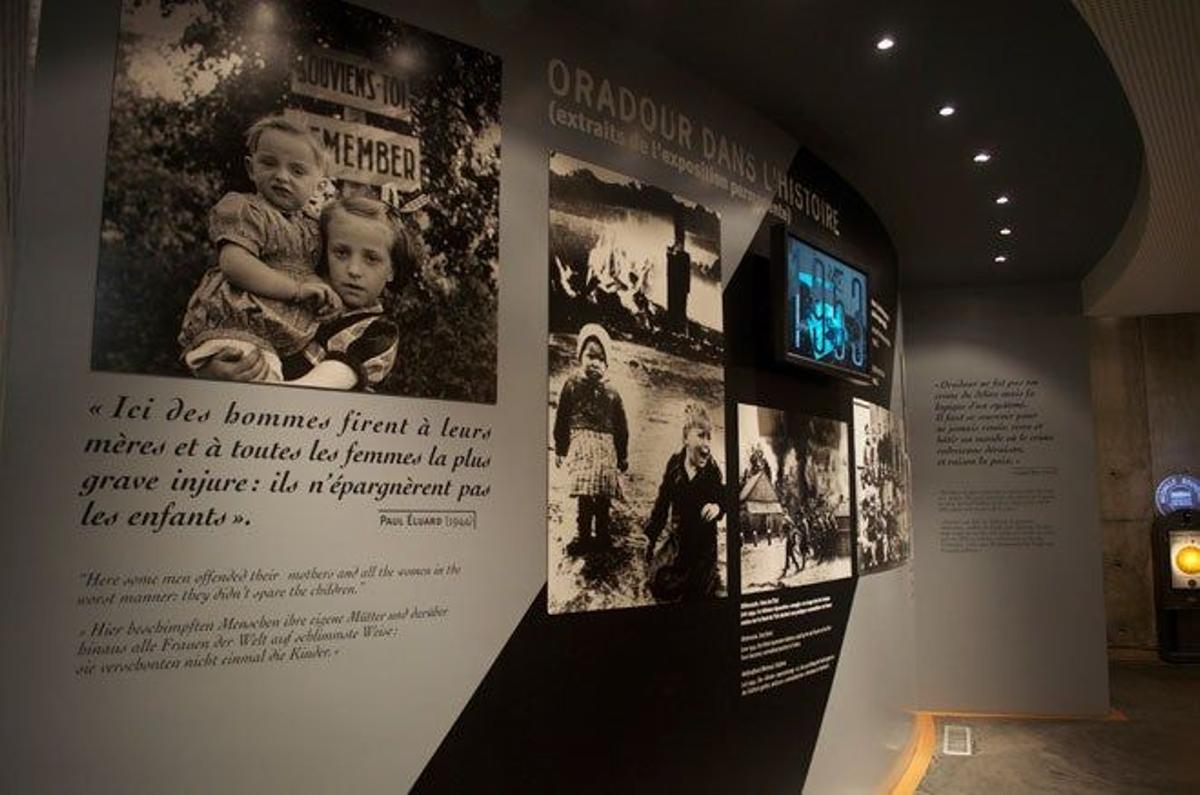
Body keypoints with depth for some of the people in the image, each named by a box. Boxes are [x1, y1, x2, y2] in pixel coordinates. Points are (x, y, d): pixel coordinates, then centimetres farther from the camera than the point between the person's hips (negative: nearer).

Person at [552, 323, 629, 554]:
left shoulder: (611, 392, 9)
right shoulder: (572, 385, 4)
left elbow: (621, 427, 14)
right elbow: (561, 419, 7)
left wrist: (623, 456, 14)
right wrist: (560, 449, 7)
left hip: (606, 445, 3)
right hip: (581, 442, -2)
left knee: (604, 493, 1)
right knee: (585, 492, -14)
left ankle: (602, 534, 15)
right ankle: (583, 535, -7)